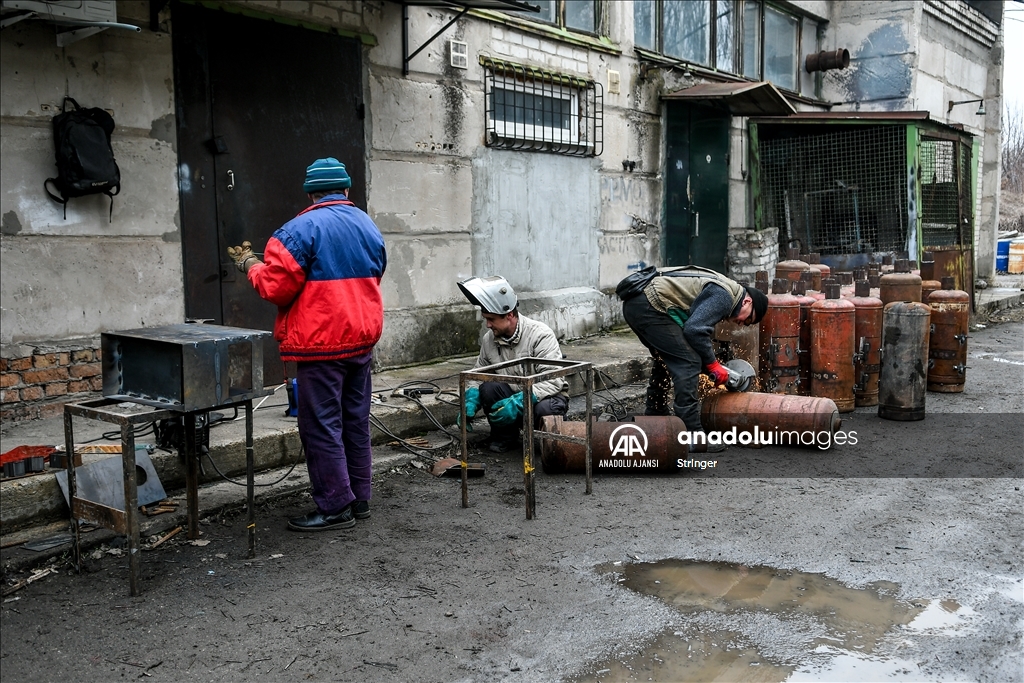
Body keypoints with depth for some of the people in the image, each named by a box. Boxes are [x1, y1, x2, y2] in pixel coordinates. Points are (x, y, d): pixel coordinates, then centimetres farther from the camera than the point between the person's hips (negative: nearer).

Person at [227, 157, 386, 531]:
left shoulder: (302, 229, -12)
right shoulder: (368, 227, 9)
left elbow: (276, 287, -14)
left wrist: (251, 264, 4)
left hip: (322, 344, -7)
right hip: (362, 339, 7)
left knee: (322, 426, 0)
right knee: (356, 422, 13)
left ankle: (335, 508, 3)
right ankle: (359, 500, 21)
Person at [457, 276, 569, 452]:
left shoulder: (540, 335, -21)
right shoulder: (489, 339, -5)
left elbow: (553, 381, -28)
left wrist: (518, 402, -38)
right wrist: (471, 401, -13)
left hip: (547, 396, -4)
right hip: (514, 396, 4)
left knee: (544, 409, -38)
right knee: (488, 387, -25)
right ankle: (505, 437, -1)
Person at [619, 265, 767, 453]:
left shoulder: (718, 289, 23)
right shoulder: (724, 296, -7)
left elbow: (694, 329, 24)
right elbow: (695, 330, -16)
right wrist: (713, 364, -5)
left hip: (634, 305, 11)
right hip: (649, 306, -11)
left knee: (666, 361, 24)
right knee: (688, 363, -9)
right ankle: (692, 436, -8)